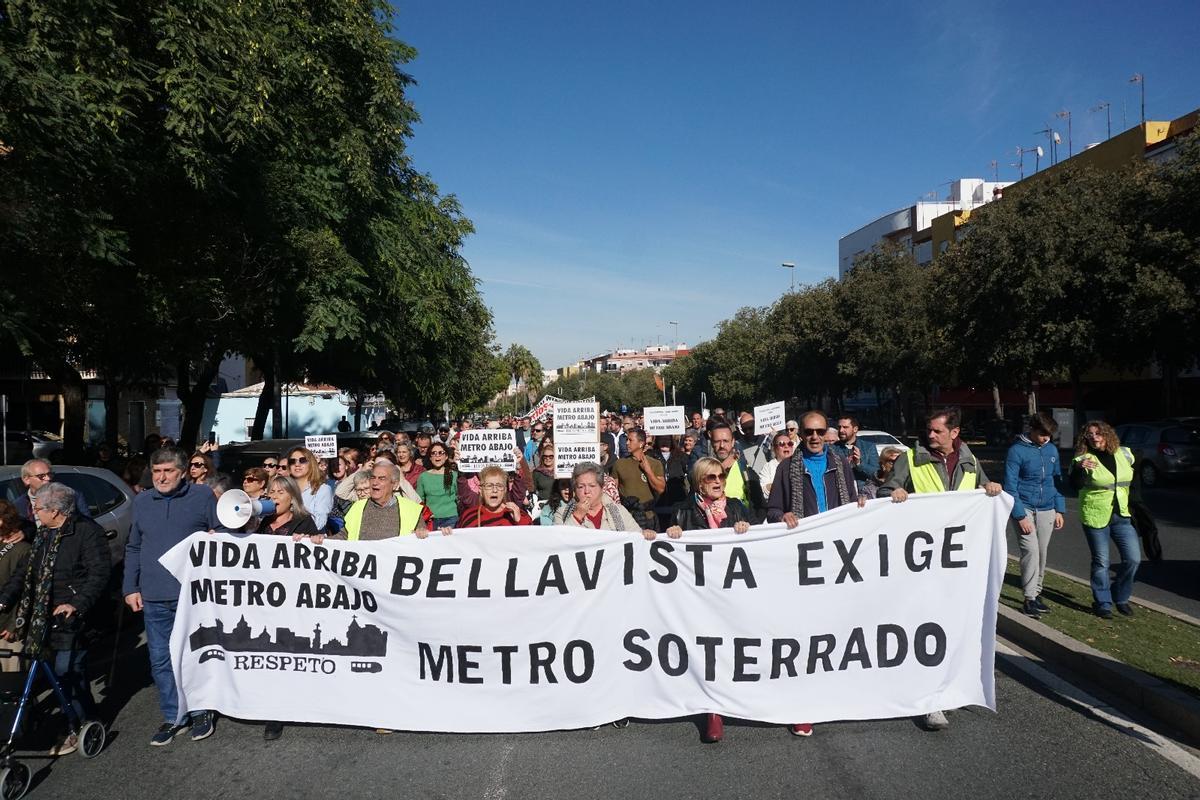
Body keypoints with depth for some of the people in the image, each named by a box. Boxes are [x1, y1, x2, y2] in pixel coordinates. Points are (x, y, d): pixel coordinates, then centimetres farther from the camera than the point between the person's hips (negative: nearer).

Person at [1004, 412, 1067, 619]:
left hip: (1047, 510, 5)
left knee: (1042, 553, 9)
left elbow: (1057, 480, 14)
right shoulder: (1017, 451, -10)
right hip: (1025, 509, -5)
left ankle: (1036, 593, 22)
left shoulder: (1052, 449, 7)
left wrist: (1059, 510, 9)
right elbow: (1010, 487, -11)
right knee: (1031, 551, -13)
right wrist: (1020, 516, -15)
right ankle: (1030, 598, -6)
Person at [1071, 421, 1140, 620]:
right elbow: (1075, 485, -23)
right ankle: (1102, 603, 18)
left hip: (1123, 516, 4)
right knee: (1101, 562, 3)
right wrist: (1079, 468, -42)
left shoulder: (1124, 454, 4)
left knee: (1133, 558, 2)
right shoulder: (1083, 459, -9)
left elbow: (1134, 480, 19)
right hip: (1096, 517, -4)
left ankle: (1120, 597, 24)